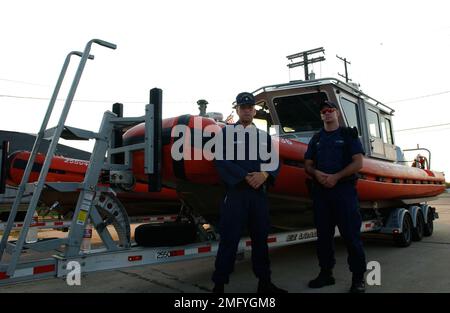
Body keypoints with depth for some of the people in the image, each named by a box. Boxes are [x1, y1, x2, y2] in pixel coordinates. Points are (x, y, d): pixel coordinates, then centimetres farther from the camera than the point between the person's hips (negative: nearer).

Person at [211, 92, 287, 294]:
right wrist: (246, 177, -15)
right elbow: (222, 160, -9)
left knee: (260, 238, 11)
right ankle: (219, 284, 7)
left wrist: (264, 175, -12)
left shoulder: (264, 136, 16)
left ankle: (264, 282, 24)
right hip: (235, 192, -4)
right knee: (229, 239, -4)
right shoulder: (226, 132, 4)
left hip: (259, 193, 4)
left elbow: (275, 162, 9)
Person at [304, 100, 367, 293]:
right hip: (320, 191, 4)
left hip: (344, 189, -4)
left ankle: (358, 277, 5)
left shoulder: (349, 135, 6)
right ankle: (326, 273, 19)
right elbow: (308, 165, 14)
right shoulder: (316, 139, 17)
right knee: (323, 234, 8)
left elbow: (358, 163, -4)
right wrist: (317, 173, -9)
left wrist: (335, 177, -14)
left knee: (351, 234, -5)